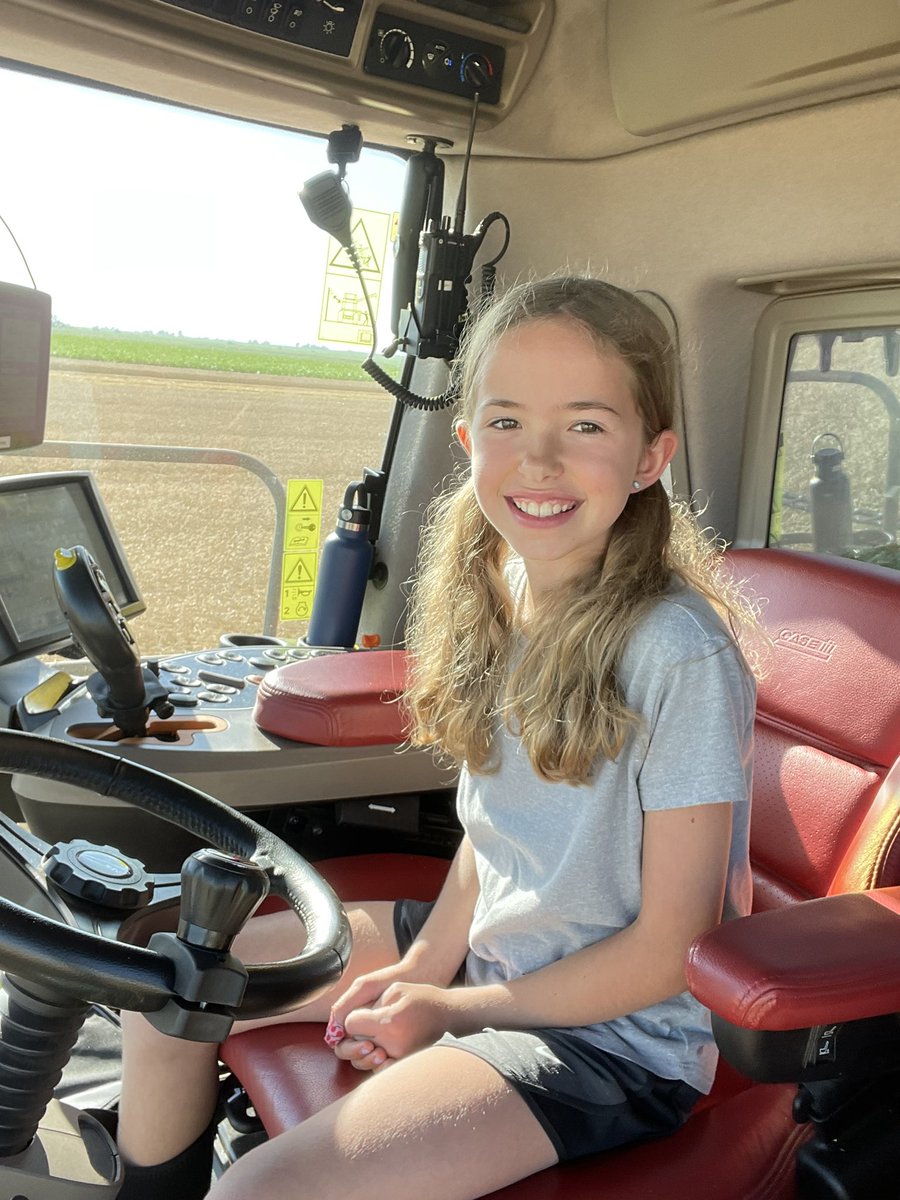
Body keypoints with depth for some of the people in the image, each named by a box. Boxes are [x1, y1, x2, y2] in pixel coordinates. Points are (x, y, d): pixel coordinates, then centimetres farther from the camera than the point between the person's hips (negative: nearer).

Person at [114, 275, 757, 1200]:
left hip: (615, 1033, -7)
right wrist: (424, 963, -7)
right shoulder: (499, 590, -4)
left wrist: (448, 1008, -12)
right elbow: (494, 827, 7)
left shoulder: (680, 654, -26)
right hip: (488, 946, 7)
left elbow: (668, 952, -18)